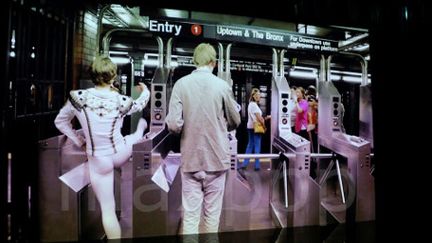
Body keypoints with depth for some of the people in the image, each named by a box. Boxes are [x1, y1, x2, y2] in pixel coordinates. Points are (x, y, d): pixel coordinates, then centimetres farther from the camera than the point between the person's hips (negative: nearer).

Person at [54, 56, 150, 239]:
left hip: (98, 160, 0)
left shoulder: (78, 97, -14)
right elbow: (140, 104, 10)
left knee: (108, 209, 12)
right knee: (140, 124, 31)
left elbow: (60, 122, 2)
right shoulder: (121, 101, -14)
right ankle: (140, 132, 67)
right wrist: (145, 91, 31)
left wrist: (80, 142, 10)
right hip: (121, 154, 0)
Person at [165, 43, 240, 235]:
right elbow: (235, 122, 4)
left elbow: (173, 125, -11)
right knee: (212, 212, 13)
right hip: (217, 156, 0)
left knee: (190, 213, 9)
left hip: (190, 157, 0)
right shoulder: (222, 85, -6)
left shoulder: (181, 84, -6)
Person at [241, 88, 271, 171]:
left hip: (251, 127, 9)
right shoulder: (254, 105, -15)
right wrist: (264, 126, -7)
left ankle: (245, 164, 14)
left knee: (250, 145, 12)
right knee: (257, 146, -2)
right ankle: (257, 165, 4)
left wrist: (265, 118, 8)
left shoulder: (251, 104, 14)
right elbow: (259, 118, -17)